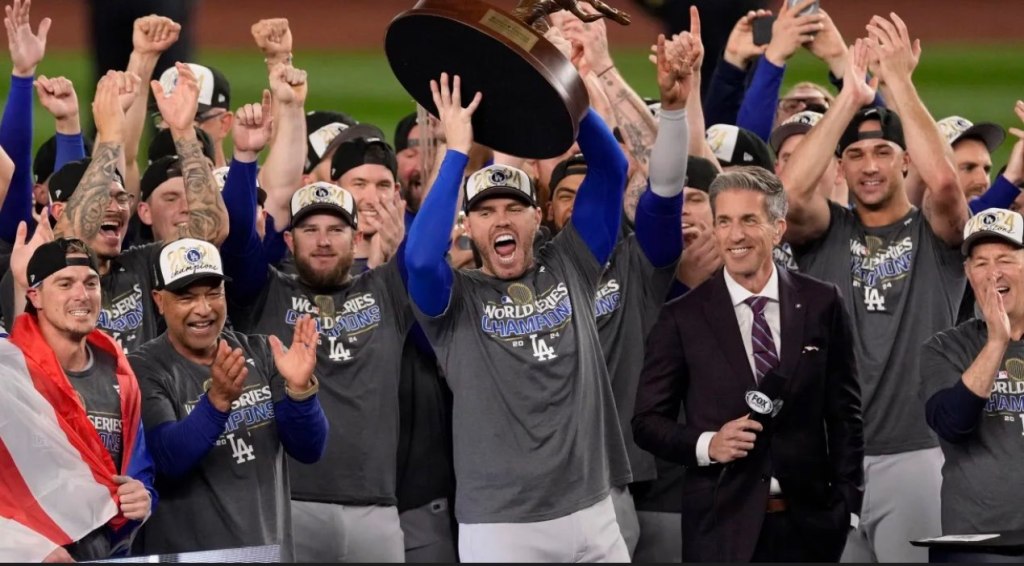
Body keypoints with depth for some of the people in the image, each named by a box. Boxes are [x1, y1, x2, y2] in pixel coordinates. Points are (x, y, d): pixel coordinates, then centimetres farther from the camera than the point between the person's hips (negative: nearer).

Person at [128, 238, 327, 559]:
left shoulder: (260, 354, 3)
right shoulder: (144, 371, -8)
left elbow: (309, 450, -2)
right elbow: (167, 459, -22)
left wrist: (299, 389, -20)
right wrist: (217, 399, -36)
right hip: (182, 556, -4)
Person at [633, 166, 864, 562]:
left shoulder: (821, 304, 5)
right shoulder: (683, 319, 0)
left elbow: (844, 413, 9)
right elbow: (648, 422, 3)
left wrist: (847, 504, 4)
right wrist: (707, 445, -15)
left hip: (807, 524, 1)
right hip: (721, 526, -1)